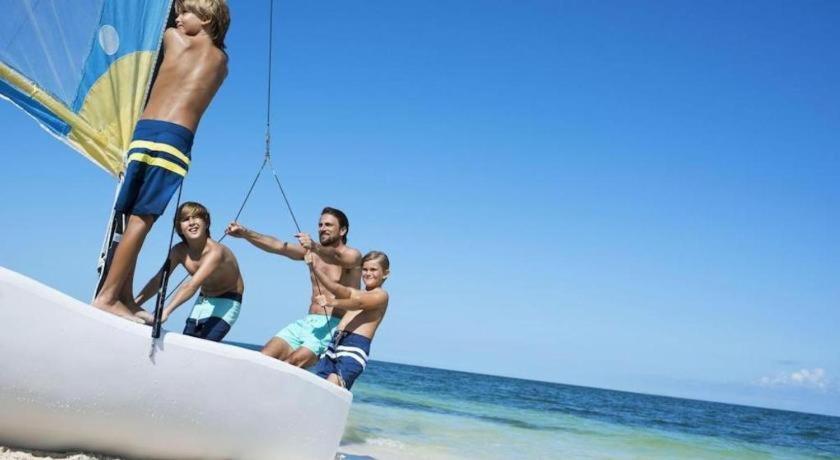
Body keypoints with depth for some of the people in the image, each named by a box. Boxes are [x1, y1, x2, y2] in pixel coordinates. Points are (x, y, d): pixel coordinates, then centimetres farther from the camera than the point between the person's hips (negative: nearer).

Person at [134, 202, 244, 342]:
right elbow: (158, 280, -9)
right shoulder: (180, 251, -8)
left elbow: (192, 285, -41)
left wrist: (163, 313, -50)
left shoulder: (215, 251, -29)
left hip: (226, 303, -7)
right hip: (203, 300, 7)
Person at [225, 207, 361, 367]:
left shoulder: (352, 256, -2)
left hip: (332, 325, -6)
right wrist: (245, 233, -12)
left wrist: (315, 247, -48)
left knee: (292, 364, -27)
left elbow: (336, 257, -26)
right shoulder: (311, 251, 16)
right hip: (306, 322, 7)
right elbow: (277, 246, 3)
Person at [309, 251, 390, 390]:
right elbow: (337, 289, 6)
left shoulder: (381, 295, 3)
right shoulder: (355, 293, 25)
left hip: (355, 347, -7)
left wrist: (332, 302, -34)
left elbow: (359, 303, -16)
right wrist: (314, 268, -9)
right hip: (335, 344, 7)